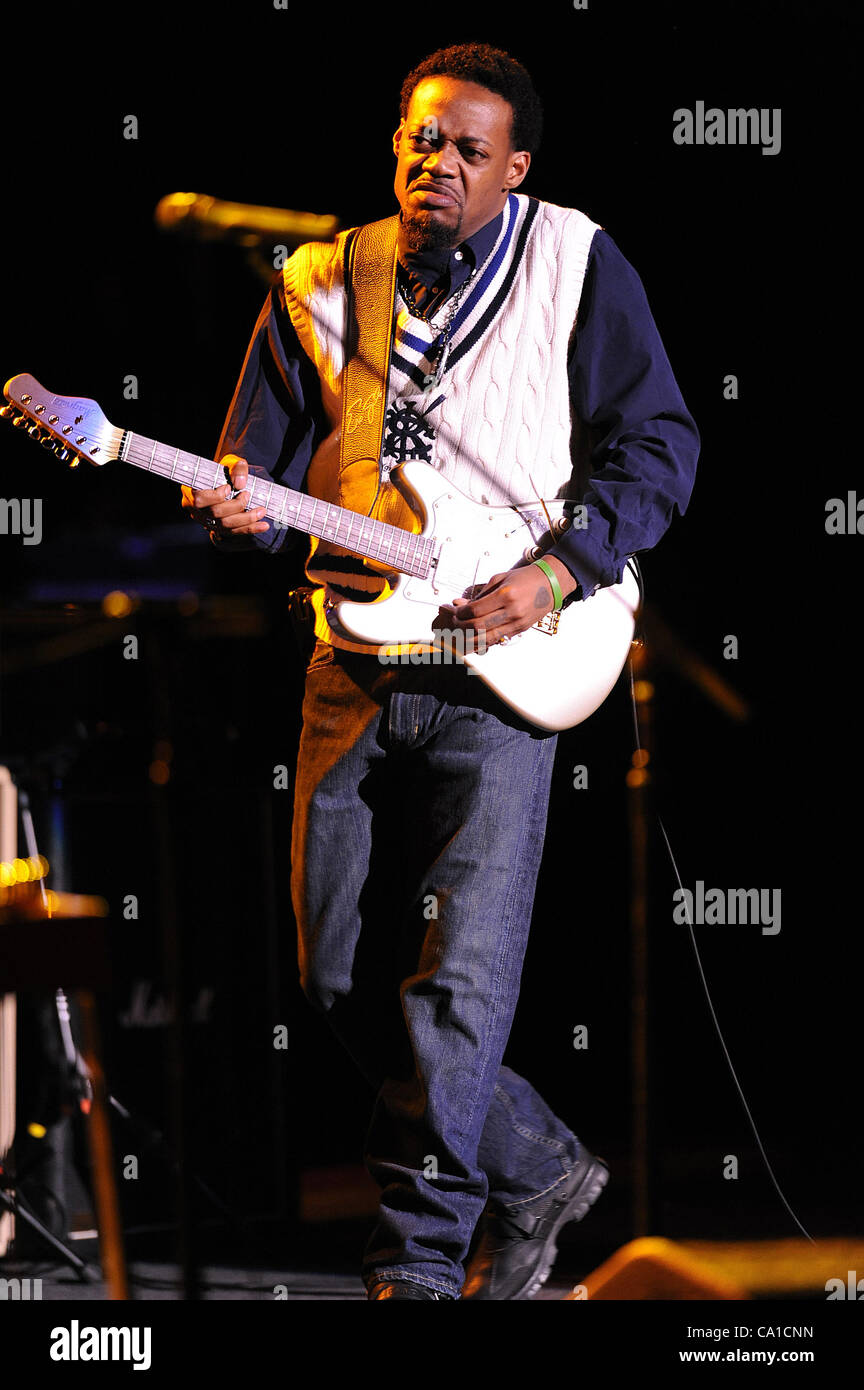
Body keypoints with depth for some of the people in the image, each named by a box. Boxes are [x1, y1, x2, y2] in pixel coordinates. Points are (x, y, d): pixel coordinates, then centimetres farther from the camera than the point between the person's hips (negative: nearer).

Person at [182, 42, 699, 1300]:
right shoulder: (316, 289, 8)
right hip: (353, 664, 4)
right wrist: (239, 505, -14)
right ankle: (537, 1169, 24)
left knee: (458, 979, -10)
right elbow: (270, 460, 10)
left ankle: (418, 1265, -1)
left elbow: (658, 444, 0)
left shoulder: (577, 265, 0)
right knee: (342, 973, 5)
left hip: (500, 670, -4)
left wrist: (562, 572, -13)